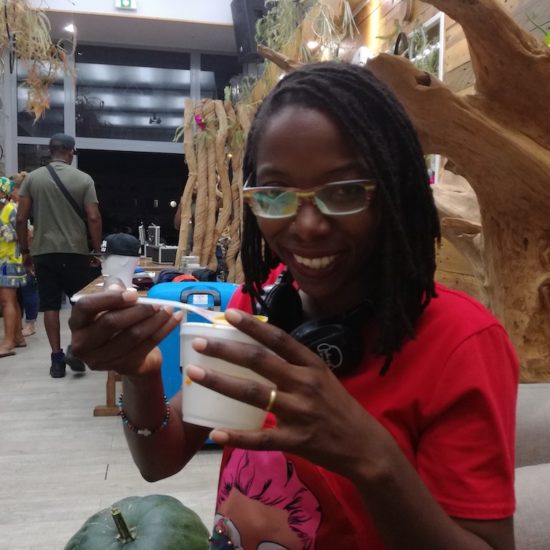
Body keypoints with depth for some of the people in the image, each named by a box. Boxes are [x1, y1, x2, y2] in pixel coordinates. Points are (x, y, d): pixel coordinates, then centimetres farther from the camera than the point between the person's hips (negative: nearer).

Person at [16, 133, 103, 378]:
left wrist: (25, 251, 11)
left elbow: (21, 219, 2)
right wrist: (97, 250, 1)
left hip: (43, 252, 2)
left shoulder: (33, 178, 4)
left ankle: (57, 358, 9)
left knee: (50, 305, 6)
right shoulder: (83, 179, -2)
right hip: (75, 251, -2)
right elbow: (93, 218, -8)